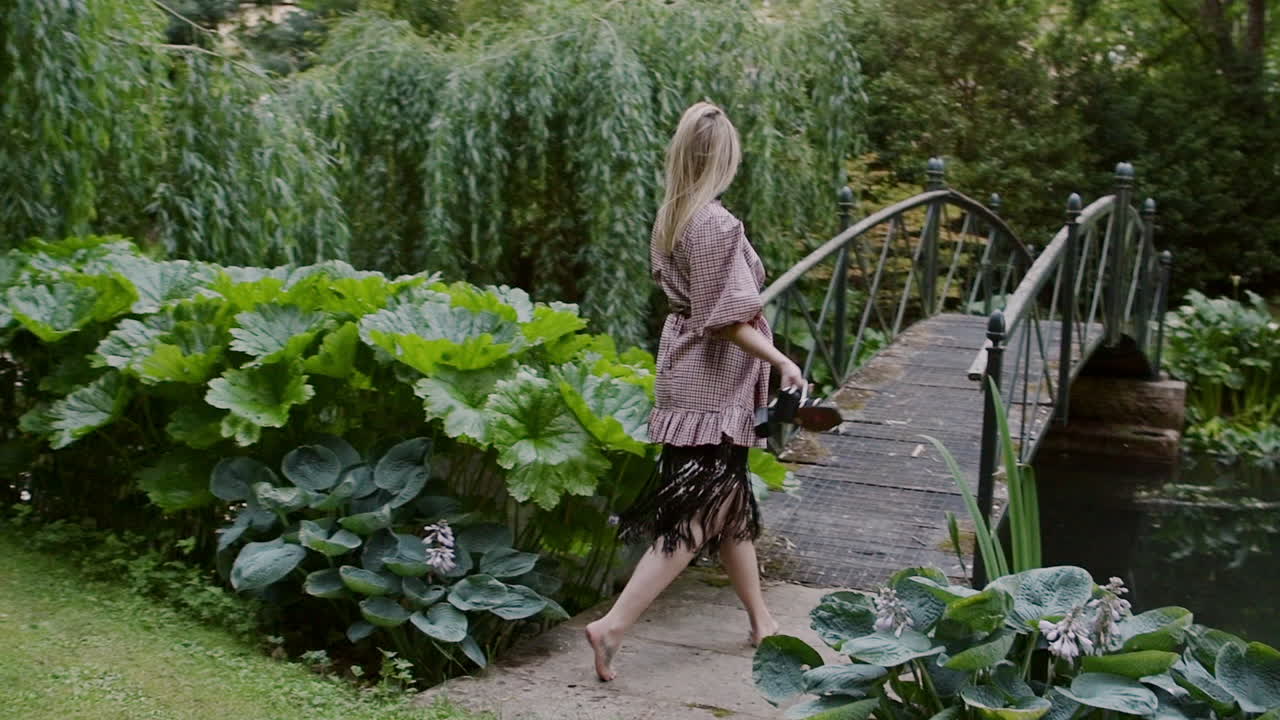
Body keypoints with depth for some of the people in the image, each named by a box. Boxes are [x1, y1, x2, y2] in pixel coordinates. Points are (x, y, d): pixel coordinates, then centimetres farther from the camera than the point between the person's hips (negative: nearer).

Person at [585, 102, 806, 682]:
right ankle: (613, 626, -8)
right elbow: (726, 320, -22)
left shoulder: (670, 218, 7)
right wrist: (781, 361, -18)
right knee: (697, 518, -5)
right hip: (712, 384, -9)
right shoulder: (718, 224, -18)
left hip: (686, 370, 9)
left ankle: (761, 622, 30)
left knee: (732, 501, 18)